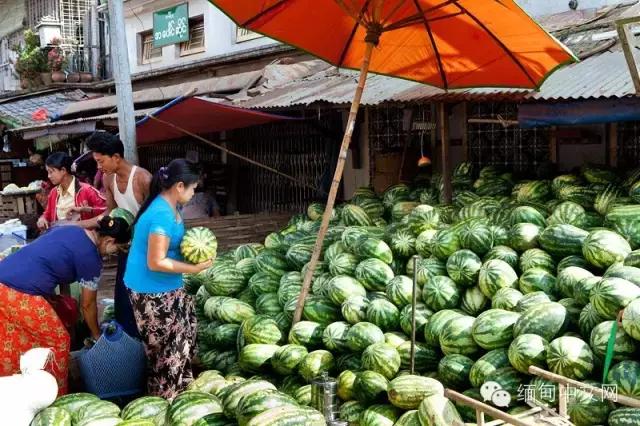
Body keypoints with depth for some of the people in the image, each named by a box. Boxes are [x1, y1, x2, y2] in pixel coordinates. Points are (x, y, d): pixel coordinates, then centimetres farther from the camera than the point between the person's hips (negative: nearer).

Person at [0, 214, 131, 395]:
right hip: (18, 294, -9)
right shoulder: (91, 258, -5)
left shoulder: (69, 229, 17)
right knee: (57, 342, 8)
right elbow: (87, 305, 6)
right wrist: (96, 335, 22)